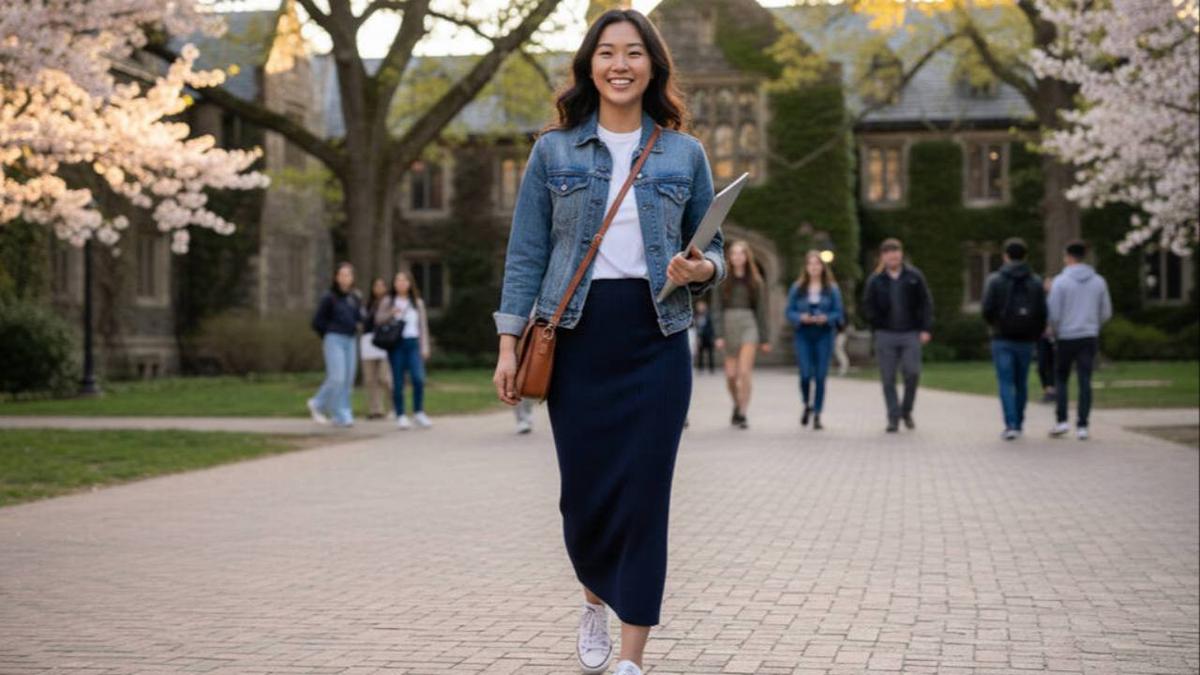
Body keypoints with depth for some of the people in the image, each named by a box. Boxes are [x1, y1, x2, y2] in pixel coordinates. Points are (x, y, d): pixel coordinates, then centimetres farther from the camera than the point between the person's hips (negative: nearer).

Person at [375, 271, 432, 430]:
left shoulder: (417, 303, 14)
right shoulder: (388, 302, 10)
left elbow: (423, 326, 13)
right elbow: (378, 320, 3)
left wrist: (424, 347, 7)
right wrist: (391, 314, -14)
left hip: (413, 343, 1)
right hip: (395, 344, -1)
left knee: (418, 378, -13)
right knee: (398, 382, -2)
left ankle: (419, 413, 1)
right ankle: (400, 416, 4)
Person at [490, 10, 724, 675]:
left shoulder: (684, 154, 8)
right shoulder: (553, 151, 6)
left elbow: (712, 248, 13)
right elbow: (526, 254, 5)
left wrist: (701, 269, -11)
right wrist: (509, 344, -2)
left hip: (656, 341, 0)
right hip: (576, 339, 0)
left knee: (644, 494, -4)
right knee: (584, 489, 4)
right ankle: (596, 597, 36)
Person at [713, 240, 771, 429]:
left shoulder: (755, 282, 6)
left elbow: (761, 310, 8)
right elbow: (717, 309, 2)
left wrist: (765, 339, 7)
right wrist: (719, 335, -7)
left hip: (749, 324, -1)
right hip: (729, 325, 1)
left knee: (744, 372, -14)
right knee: (730, 375, 3)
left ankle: (742, 414, -9)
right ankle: (737, 405, 30)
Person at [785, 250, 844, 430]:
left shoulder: (832, 289, 3)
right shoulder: (797, 288, 5)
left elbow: (839, 313, 3)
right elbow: (790, 312, 5)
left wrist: (826, 318, -15)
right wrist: (801, 317, -14)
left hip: (824, 336, 0)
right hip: (803, 335, 0)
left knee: (820, 376, -2)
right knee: (806, 374, -8)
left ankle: (817, 415, 6)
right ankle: (807, 405, 22)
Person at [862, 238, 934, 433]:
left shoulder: (914, 276, 4)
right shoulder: (875, 280, 5)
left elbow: (926, 303, 4)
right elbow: (868, 306, 10)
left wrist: (926, 329, -4)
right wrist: (879, 326, -1)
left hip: (911, 335, -1)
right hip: (886, 336, 1)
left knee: (912, 373, -9)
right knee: (888, 378, 0)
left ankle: (906, 411, 12)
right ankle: (893, 417, 8)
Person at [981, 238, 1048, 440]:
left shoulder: (995, 280, -4)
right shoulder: (1036, 281, 2)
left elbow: (987, 309, -10)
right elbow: (1042, 313, -3)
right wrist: (1036, 336, 11)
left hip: (1002, 340, -2)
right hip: (1025, 340, 2)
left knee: (1006, 382, -2)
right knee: (1021, 382, 14)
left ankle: (1011, 425, -14)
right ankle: (1019, 423, 22)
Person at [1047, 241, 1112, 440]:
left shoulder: (1060, 282, -8)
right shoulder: (1098, 281, 4)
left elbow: (1053, 314, -9)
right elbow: (1106, 313, 8)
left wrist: (1055, 331, 9)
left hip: (1066, 338, -2)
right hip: (1090, 337, 2)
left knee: (1061, 379, 12)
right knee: (1085, 382, 3)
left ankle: (1062, 421, 3)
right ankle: (1082, 426, -1)